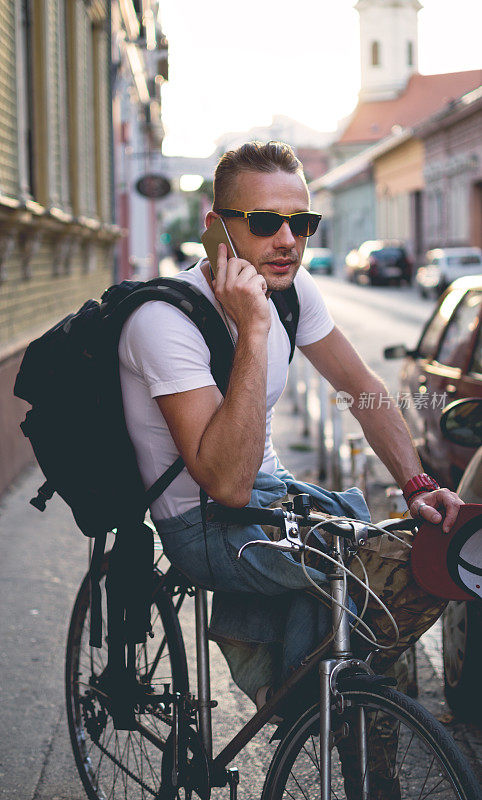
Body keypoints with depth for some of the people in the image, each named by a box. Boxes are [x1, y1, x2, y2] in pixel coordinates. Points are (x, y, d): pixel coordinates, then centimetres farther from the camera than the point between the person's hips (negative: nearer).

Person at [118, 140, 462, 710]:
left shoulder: (291, 288, -3)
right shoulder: (164, 319, -26)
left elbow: (363, 388, 9)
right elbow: (227, 484, -33)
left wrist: (418, 486, -6)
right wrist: (253, 330, -37)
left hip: (267, 488, 8)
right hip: (203, 528, -8)